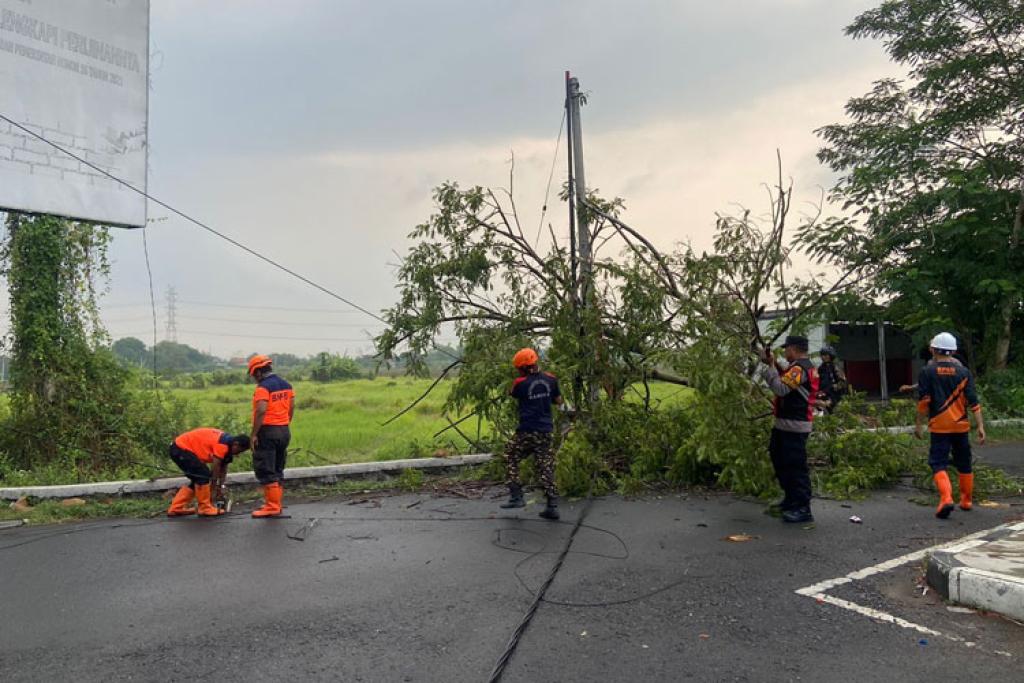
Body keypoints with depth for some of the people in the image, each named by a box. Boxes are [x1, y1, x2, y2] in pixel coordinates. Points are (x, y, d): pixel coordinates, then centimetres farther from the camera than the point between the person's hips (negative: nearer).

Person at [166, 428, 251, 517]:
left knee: (198, 479, 15)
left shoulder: (227, 445, 7)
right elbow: (216, 468, -20)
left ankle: (176, 509, 19)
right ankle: (205, 508, -6)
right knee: (203, 475, -14)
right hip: (181, 449, -11)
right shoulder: (222, 445, -23)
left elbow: (223, 469, 12)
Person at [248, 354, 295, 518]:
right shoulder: (286, 385, 10)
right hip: (284, 431, 8)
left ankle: (272, 507, -1)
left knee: (266, 471, -2)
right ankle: (275, 503, 22)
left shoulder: (263, 387, -14)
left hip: (267, 431, -8)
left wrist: (253, 434, -18)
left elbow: (261, 411, -23)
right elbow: (292, 408, 13)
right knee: (278, 470, 16)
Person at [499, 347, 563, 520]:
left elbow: (513, 395, 11)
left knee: (511, 460, 15)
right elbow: (558, 401, 12)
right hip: (545, 432, 4)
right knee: (546, 467, 8)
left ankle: (516, 497, 9)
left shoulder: (520, 383, -11)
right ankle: (552, 506, 6)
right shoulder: (550, 379, 1)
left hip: (526, 431, -4)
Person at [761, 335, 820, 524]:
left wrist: (769, 366, -19)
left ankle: (803, 509, -3)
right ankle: (792, 499, 32)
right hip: (787, 424, 11)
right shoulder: (807, 366, 15)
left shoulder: (799, 368, -18)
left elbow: (781, 388, -26)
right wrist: (774, 364, 8)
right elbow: (785, 379, 19)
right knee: (780, 459, 21)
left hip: (793, 426, -11)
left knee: (795, 466, -7)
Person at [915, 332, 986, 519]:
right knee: (964, 464, 17)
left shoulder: (927, 372, -5)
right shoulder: (964, 372, 2)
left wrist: (918, 425, 1)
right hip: (961, 426, 3)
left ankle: (946, 498, -22)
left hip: (939, 426, -3)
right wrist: (980, 426, -2)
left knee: (938, 463, -3)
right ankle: (966, 501, 28)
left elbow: (923, 401, -7)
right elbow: (973, 401, -2)